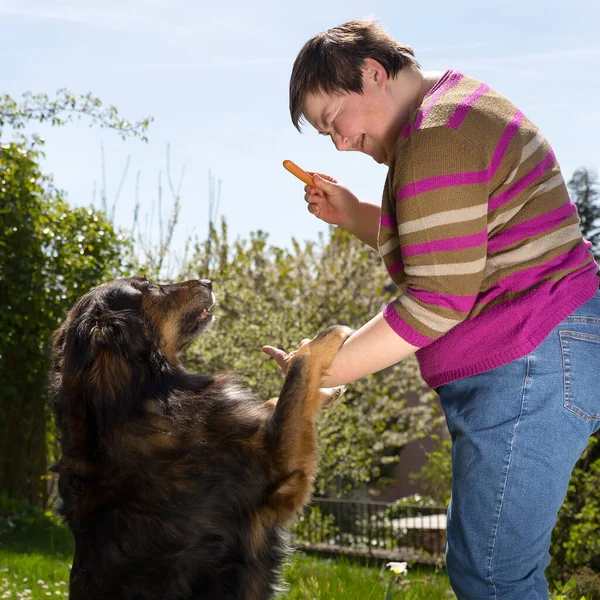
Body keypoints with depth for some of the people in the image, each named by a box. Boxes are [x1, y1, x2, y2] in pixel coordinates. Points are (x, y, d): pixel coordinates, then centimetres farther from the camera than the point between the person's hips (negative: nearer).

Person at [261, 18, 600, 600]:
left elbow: (439, 298, -21)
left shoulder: (433, 140, -16)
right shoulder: (460, 107, 18)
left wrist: (328, 369, -16)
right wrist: (352, 215, 15)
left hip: (530, 367, -11)